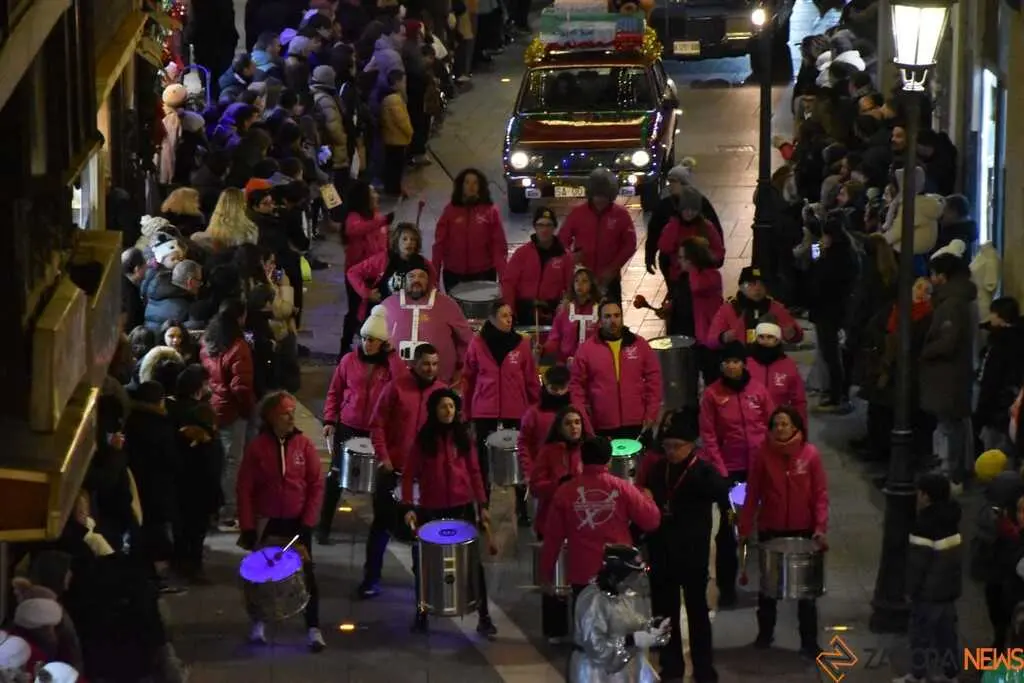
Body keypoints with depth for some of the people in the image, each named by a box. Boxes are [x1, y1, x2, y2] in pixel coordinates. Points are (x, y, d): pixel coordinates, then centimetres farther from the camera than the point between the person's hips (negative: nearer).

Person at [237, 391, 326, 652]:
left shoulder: (303, 444, -5)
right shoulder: (257, 447, -8)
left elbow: (316, 485, -3)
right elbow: (245, 489, -5)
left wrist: (307, 523, -9)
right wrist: (248, 528, -9)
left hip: (297, 522, 0)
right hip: (267, 523, 0)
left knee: (306, 573, -1)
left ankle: (313, 628, 4)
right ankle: (258, 623, 28)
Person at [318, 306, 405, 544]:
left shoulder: (390, 362, -1)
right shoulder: (349, 360, 1)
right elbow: (334, 393, 6)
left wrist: (391, 354, -16)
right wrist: (329, 420, -3)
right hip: (348, 427, 0)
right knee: (336, 476, -2)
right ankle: (324, 527, 3)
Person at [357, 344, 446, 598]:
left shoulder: (442, 392, 1)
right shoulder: (396, 387, -6)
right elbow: (377, 424, -4)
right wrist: (383, 457, -10)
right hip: (394, 469, -2)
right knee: (382, 524, 4)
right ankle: (371, 579, 11)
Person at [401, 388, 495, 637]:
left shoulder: (463, 437, 3)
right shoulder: (423, 439, -2)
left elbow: (474, 472, 6)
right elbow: (409, 475, -3)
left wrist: (482, 505, 0)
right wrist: (409, 507, -12)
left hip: (462, 507, 1)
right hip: (431, 509, -1)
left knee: (473, 561, 1)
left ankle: (484, 617, 6)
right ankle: (421, 613, 21)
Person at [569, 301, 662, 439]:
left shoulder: (639, 344, 6)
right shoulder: (587, 349, 2)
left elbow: (654, 378, 6)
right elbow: (577, 385, 3)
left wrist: (651, 413, -1)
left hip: (638, 426, 1)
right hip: (603, 428, -1)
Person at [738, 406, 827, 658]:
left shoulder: (810, 454, -7)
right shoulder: (763, 454, -5)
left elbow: (821, 494, -6)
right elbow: (752, 494, -1)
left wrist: (820, 527, -16)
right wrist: (744, 529, -3)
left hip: (803, 530, -1)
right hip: (770, 530, 1)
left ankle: (809, 642, 11)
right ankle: (765, 633, 30)